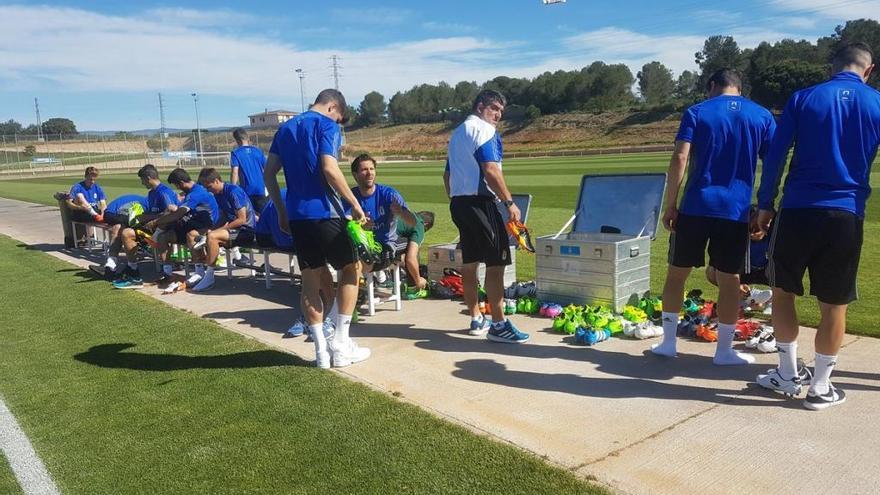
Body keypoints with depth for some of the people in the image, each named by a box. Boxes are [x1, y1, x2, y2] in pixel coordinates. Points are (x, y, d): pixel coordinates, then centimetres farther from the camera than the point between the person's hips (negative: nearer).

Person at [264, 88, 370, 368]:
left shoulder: (285, 128, 16)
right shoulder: (327, 126, -5)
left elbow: (269, 174, 13)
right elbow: (329, 170, -18)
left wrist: (281, 212, 17)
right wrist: (355, 204, -11)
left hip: (297, 214, 6)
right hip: (325, 212, -6)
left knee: (310, 280, 9)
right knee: (350, 270, 9)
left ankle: (321, 350, 12)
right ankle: (341, 344, 8)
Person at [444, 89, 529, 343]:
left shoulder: (457, 133, 21)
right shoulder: (483, 130, -8)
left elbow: (447, 174, 23)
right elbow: (491, 171, -19)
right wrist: (510, 202, -15)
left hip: (458, 202, 10)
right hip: (479, 202, -10)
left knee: (469, 262, 12)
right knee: (496, 262, -8)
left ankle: (476, 320, 20)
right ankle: (498, 325, -8)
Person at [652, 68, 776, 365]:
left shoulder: (696, 112, 3)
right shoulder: (762, 116, 10)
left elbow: (680, 158, -8)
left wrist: (670, 204, -4)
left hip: (696, 207, -1)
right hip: (737, 210, 2)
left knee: (677, 273, 10)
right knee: (729, 278, 8)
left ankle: (668, 342, 15)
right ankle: (724, 351, 15)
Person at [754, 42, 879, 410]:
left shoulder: (803, 99, 4)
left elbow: (774, 157, 0)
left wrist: (765, 207, 6)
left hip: (797, 211, -1)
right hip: (846, 216, 1)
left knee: (782, 291, 14)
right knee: (833, 303, 8)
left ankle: (788, 375, 22)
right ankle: (821, 387, 16)